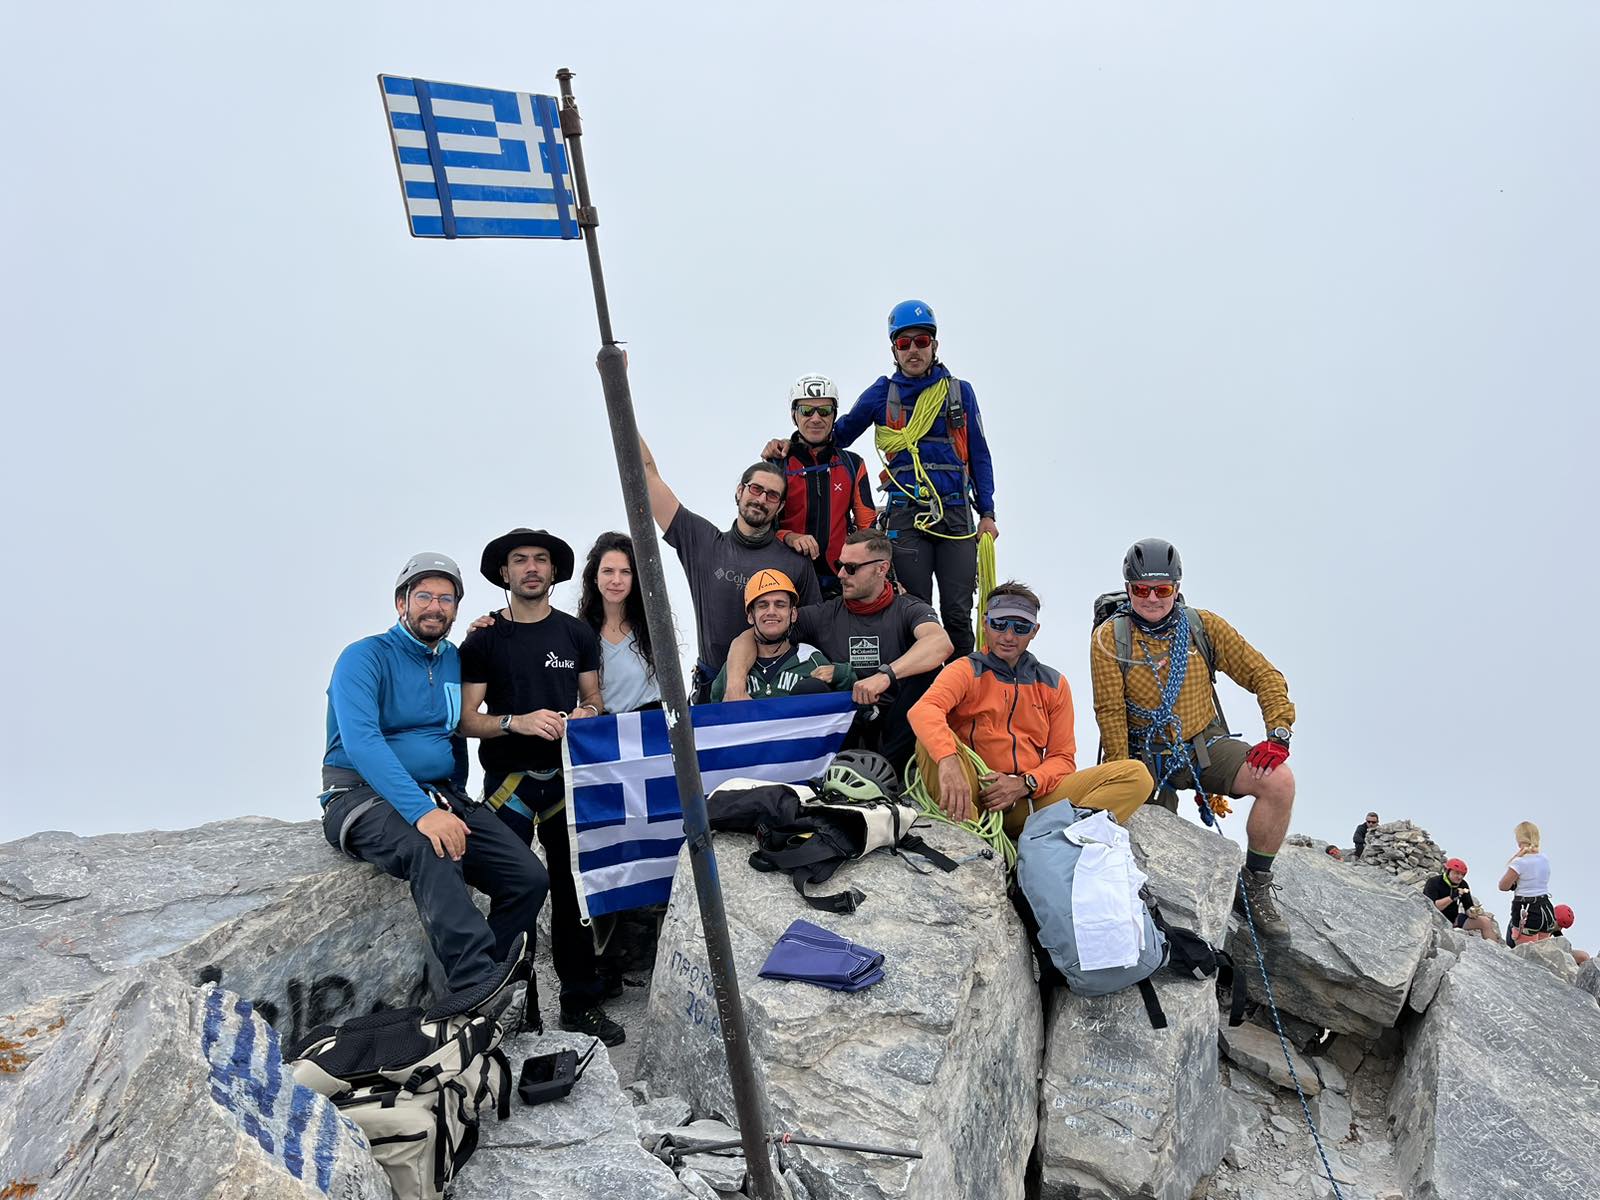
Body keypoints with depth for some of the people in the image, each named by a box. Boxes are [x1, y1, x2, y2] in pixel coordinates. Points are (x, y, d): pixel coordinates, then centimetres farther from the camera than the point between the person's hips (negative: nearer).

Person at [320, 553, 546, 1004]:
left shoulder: (454, 661, 14)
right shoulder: (365, 657, -6)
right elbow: (360, 742, -21)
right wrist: (422, 811, -31)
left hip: (441, 796, 6)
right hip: (366, 796, -6)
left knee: (530, 878, -14)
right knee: (431, 851, -38)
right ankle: (480, 985, -42)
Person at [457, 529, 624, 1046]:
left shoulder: (577, 634, 9)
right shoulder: (484, 640, 1)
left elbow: (593, 699, 16)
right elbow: (465, 719, -3)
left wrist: (586, 713, -7)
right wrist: (517, 722, -20)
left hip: (566, 777, 3)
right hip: (509, 781, -2)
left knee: (573, 888, 5)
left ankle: (581, 1003, 15)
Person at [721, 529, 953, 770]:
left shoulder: (909, 610, 3)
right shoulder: (825, 615, 10)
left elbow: (942, 643, -21)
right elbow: (749, 637, 4)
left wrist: (887, 674, -36)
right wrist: (735, 686, -16)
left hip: (895, 724, -1)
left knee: (929, 672, -27)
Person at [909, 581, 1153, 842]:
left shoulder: (1053, 685, 18)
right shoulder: (967, 671, 5)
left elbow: (1062, 758, 12)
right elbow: (923, 710, -16)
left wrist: (1025, 784, -10)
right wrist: (948, 761, -37)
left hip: (1032, 799, 3)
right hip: (973, 796, -3)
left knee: (1135, 775, -15)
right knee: (932, 739, -29)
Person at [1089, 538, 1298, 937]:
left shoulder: (1204, 627, -1)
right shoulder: (1109, 638, -8)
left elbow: (1264, 676, 2)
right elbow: (1110, 713, -10)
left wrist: (1278, 735, -12)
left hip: (1208, 744, 2)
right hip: (1150, 756, -2)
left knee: (1279, 780, -23)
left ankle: (1255, 886, -6)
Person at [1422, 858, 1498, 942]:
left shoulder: (1462, 885, 7)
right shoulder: (1433, 882, -12)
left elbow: (1468, 906, 7)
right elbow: (1431, 907, -24)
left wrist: (1471, 912, -18)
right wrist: (1451, 898, -34)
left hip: (1454, 919, 6)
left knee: (1485, 921, -6)